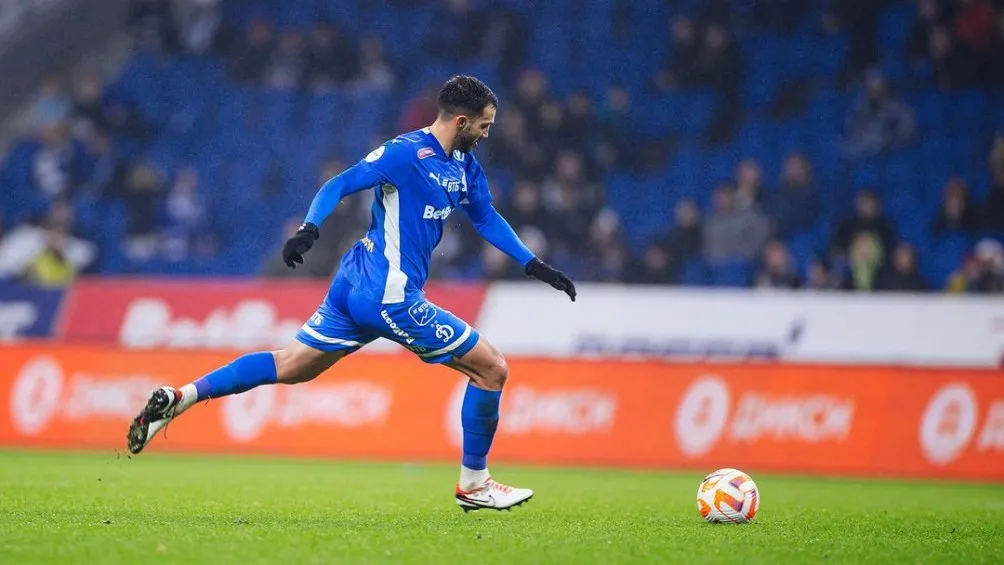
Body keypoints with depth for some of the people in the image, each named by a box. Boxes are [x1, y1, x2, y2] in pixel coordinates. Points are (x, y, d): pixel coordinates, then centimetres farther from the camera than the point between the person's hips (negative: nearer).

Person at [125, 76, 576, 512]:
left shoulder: (465, 165, 12)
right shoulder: (407, 152, -15)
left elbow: (486, 218, 24)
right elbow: (340, 185, -16)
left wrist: (534, 266, 21)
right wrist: (310, 229, -30)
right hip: (390, 295, -9)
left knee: (290, 367, 13)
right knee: (491, 369, -1)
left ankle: (179, 398, 7)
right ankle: (473, 484, 11)